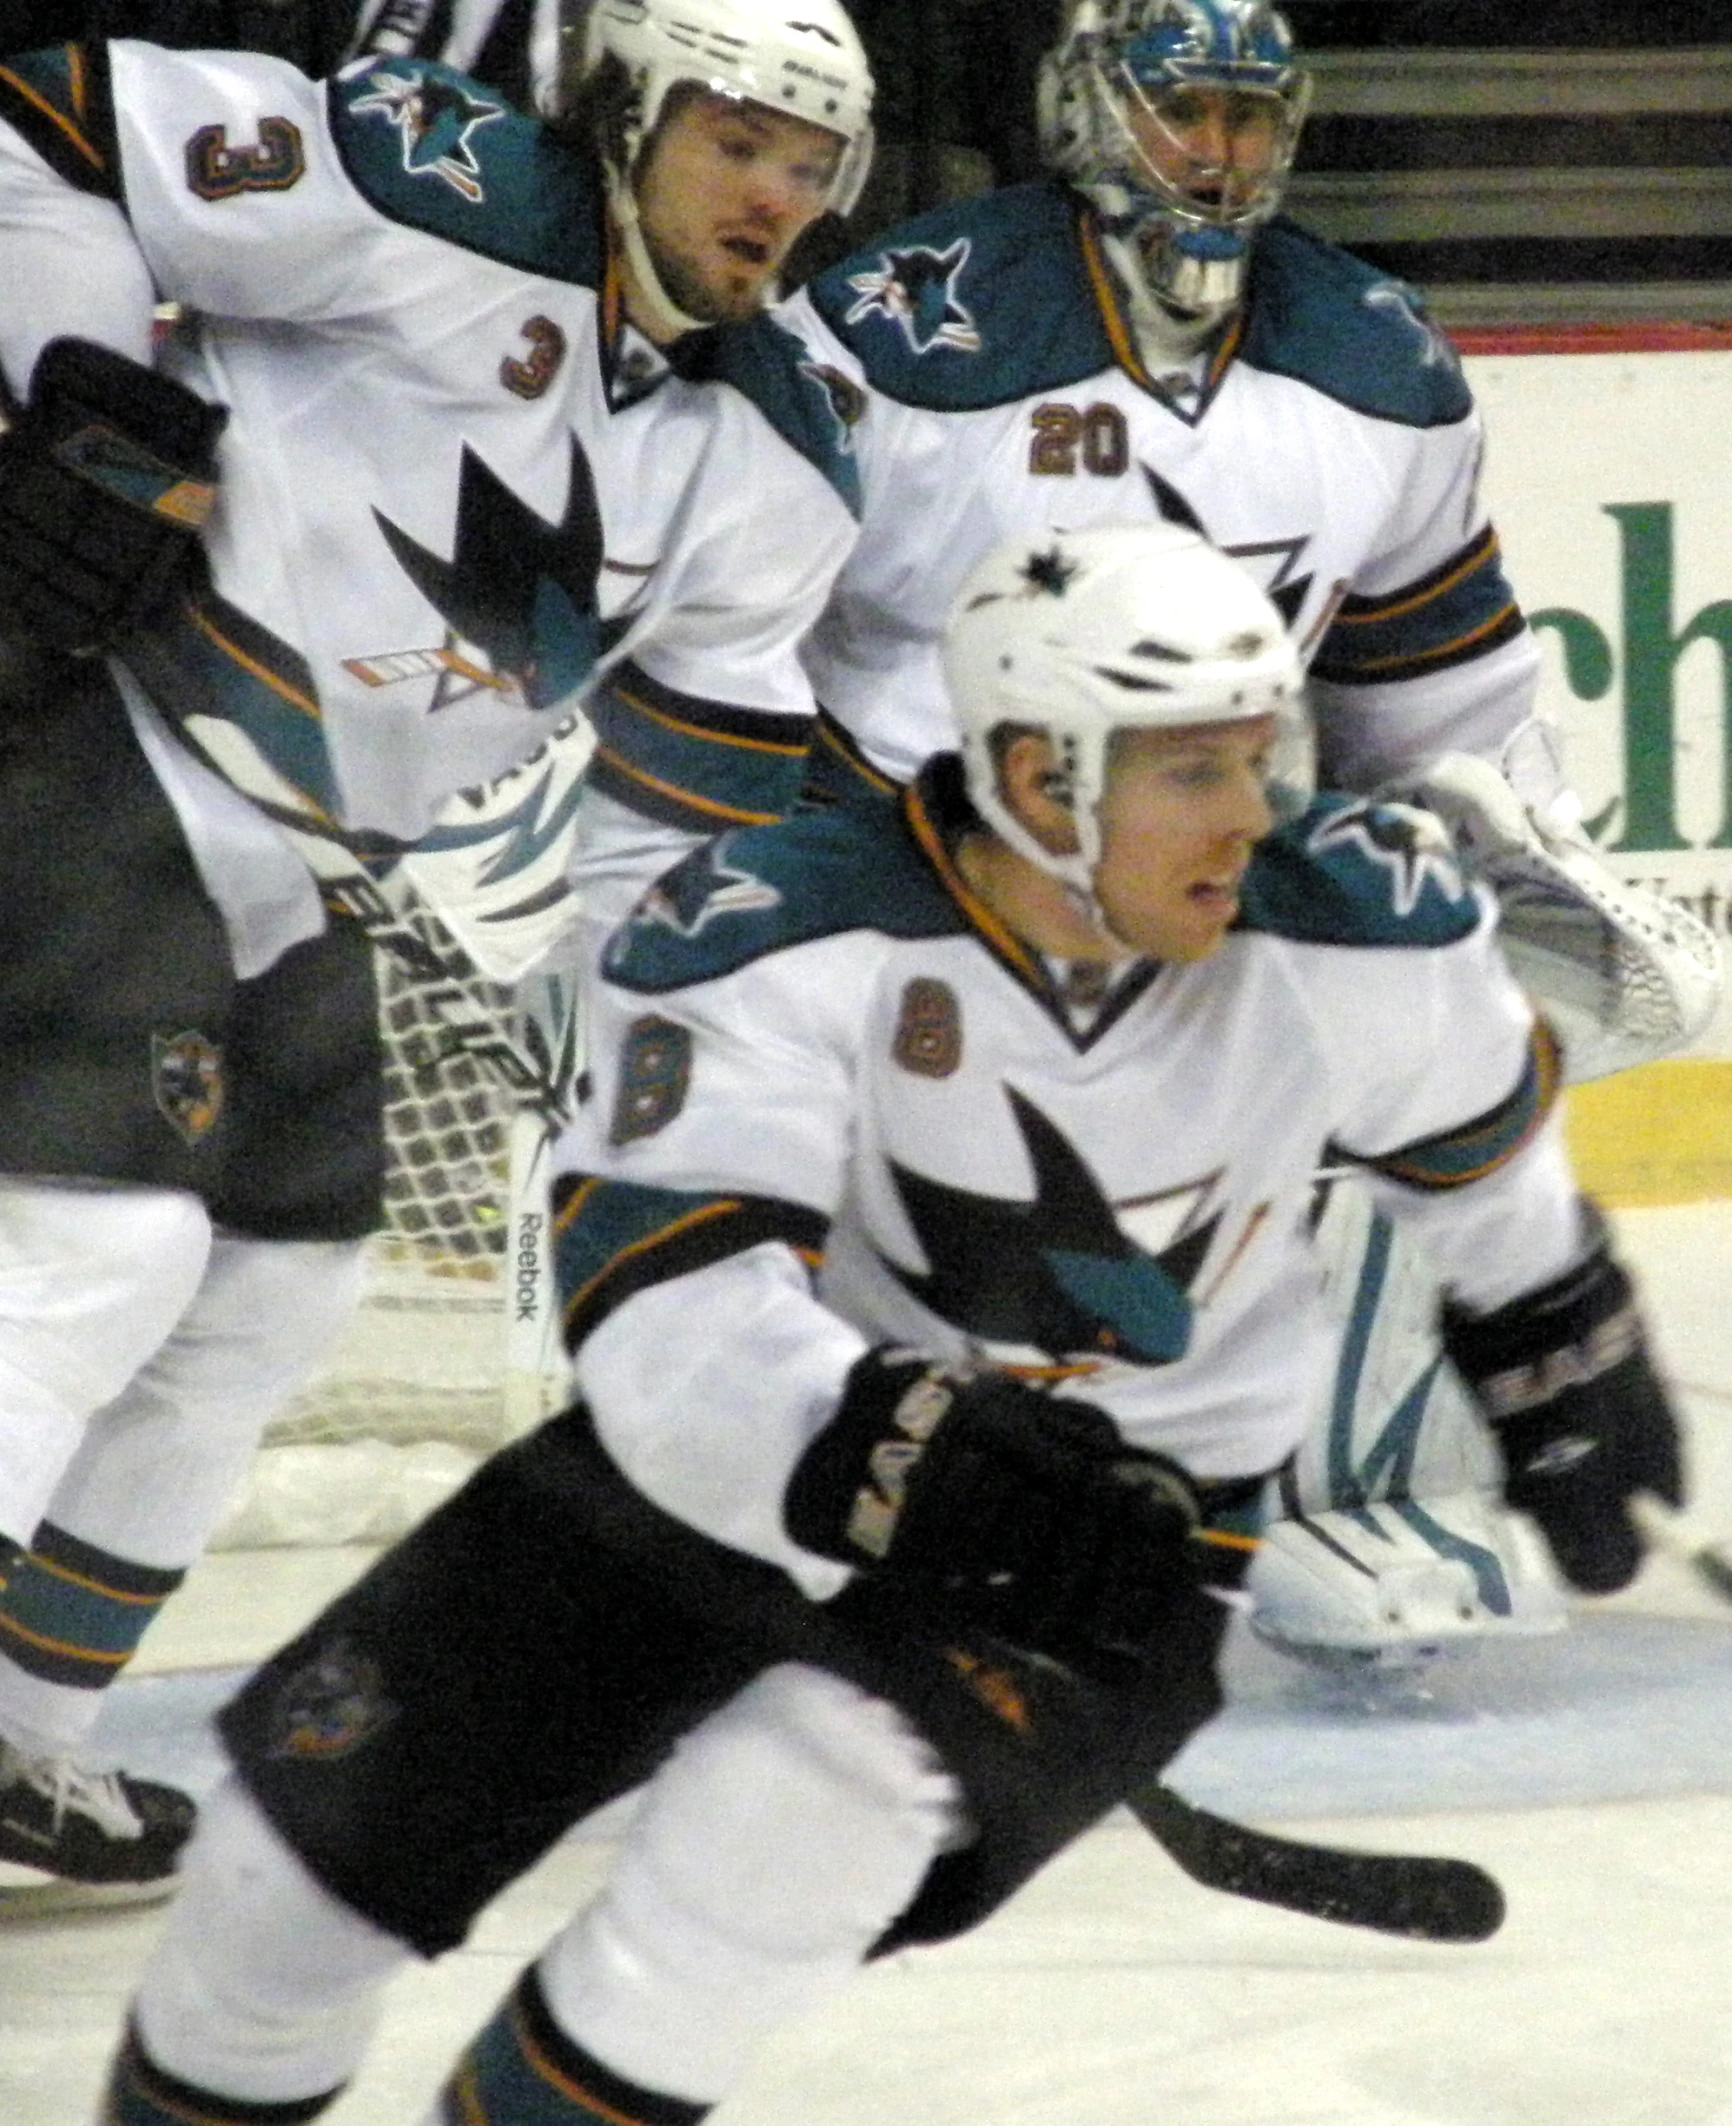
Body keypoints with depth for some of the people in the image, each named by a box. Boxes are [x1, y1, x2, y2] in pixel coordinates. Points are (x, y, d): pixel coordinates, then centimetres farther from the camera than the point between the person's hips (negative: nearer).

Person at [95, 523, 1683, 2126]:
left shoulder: (1356, 931, -14)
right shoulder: (780, 937, -24)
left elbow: (1484, 1155, 9)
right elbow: (665, 1312, -34)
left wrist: (1573, 1383, 23)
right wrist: (912, 1465, -50)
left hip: (1121, 1539, -1)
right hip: (732, 1455, 1)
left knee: (804, 1807, -32)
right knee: (334, 1809, 2)